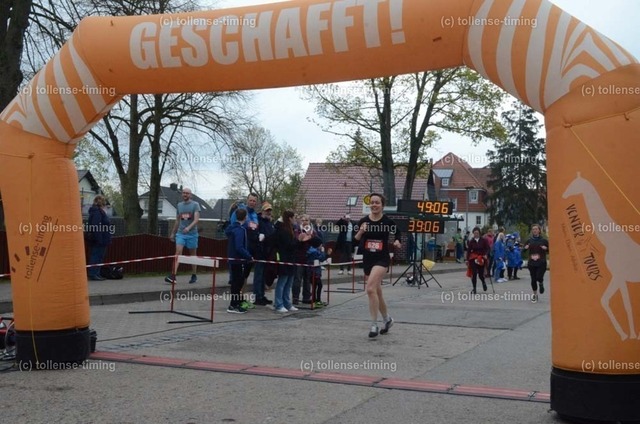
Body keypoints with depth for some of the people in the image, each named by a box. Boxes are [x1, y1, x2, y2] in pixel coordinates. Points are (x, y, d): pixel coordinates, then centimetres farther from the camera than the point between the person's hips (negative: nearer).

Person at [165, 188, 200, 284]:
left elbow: (196, 219, -14)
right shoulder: (179, 205, 11)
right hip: (180, 233, 3)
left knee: (193, 254, 7)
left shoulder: (195, 205, -3)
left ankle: (194, 275, 19)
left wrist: (189, 227, -30)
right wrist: (173, 233, 20)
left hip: (192, 233, -3)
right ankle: (173, 276, -20)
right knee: (178, 253, -11)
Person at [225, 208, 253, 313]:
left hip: (232, 258, 9)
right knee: (238, 282, -2)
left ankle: (236, 303, 26)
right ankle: (233, 306, 2)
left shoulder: (232, 228, 8)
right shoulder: (240, 230, -19)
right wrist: (249, 256, -20)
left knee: (236, 281, 17)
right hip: (238, 260, -9)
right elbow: (239, 247, -25)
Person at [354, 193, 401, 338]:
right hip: (367, 260, 5)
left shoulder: (388, 221, -6)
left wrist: (397, 242, -7)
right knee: (377, 293, 15)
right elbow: (355, 240, -2)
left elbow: (397, 233, 12)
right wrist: (360, 232, -20)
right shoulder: (363, 221, 0)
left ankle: (374, 325, -15)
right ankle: (387, 319, 39)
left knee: (371, 289, -24)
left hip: (382, 259, -4)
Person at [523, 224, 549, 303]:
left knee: (539, 277, -16)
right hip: (532, 263, 2)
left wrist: (546, 248, -14)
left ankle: (541, 284, 22)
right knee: (533, 279, 4)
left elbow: (549, 250, 7)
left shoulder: (544, 240, 0)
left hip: (541, 263, -2)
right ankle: (535, 295, 22)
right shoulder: (529, 240, 5)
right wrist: (525, 248, -10)